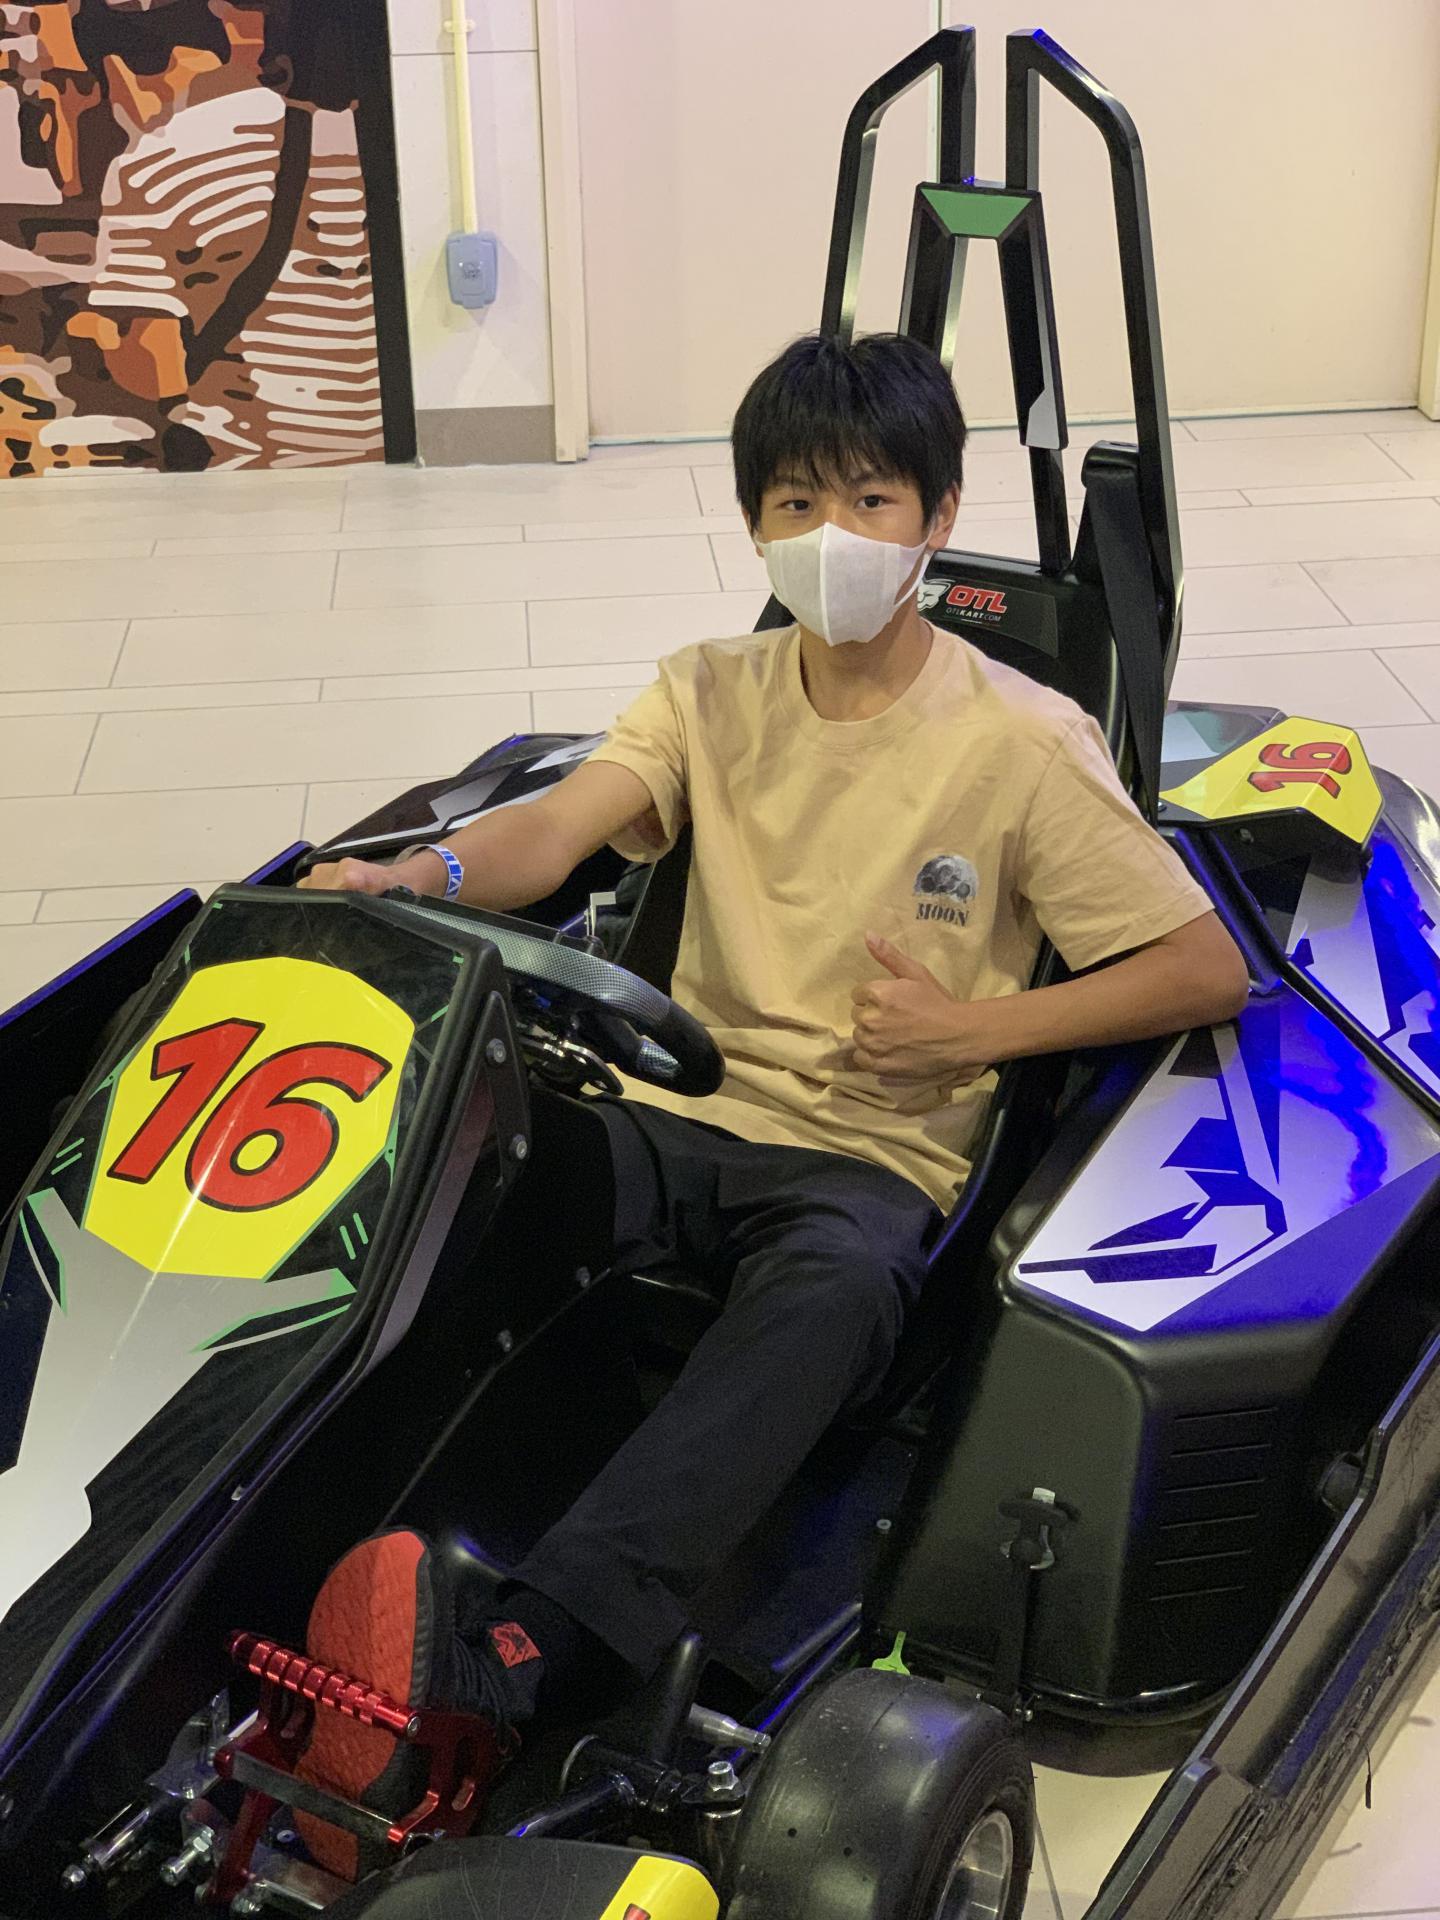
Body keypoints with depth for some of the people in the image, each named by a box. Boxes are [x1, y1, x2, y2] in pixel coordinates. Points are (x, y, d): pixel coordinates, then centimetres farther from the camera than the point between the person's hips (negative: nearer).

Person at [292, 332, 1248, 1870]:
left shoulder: (1022, 740, 0)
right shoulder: (712, 693, 10)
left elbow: (1209, 969, 0)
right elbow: (558, 826, -9)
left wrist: (979, 1026, -9)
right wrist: (429, 871, -32)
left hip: (873, 1152, -3)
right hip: (682, 1110, 4)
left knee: (833, 1287, -39)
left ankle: (520, 1656, -52)